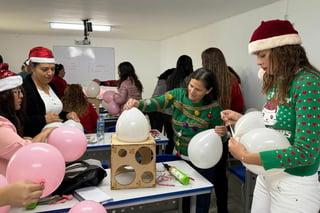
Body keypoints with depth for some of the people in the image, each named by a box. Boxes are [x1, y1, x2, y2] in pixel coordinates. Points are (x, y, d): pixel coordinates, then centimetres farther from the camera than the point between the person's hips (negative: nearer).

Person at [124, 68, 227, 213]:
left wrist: (223, 133, -28)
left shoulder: (213, 108, -17)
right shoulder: (178, 94, -11)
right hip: (179, 157, 3)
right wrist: (138, 104, -41)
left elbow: (217, 136, -5)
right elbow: (156, 103, -23)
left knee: (202, 198, 17)